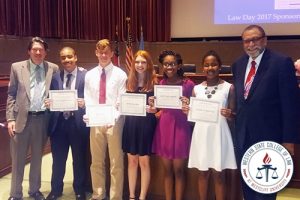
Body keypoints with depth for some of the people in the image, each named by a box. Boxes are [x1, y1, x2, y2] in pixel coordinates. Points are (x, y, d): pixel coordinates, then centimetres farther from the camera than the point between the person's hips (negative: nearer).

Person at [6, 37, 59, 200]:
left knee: (37, 157, 15)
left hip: (42, 118, 1)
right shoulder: (17, 67, 3)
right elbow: (11, 95, 3)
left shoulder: (53, 68, 3)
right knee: (18, 159, 7)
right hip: (22, 118, -1)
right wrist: (10, 118, -5)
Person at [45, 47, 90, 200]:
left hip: (78, 123, -3)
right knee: (58, 159, 14)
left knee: (79, 159, 11)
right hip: (59, 123, 3)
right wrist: (48, 103, -12)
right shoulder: (55, 76, 9)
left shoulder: (86, 75, -3)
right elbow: (51, 99, 9)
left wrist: (84, 103, -24)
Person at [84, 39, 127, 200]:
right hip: (95, 122, 4)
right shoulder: (90, 75, 8)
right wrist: (89, 115, -12)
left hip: (114, 122, -3)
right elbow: (88, 99, 5)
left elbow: (122, 101, -7)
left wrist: (114, 117, -21)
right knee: (96, 161, 14)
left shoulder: (120, 74, -2)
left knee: (116, 162, 5)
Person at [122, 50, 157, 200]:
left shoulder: (154, 82, -4)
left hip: (146, 124, -4)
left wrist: (153, 109, -23)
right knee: (132, 161, 11)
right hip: (131, 124, 4)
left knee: (144, 162, 4)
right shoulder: (130, 82, 8)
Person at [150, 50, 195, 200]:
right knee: (167, 170, 13)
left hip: (181, 127, -4)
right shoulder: (161, 83, 7)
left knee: (179, 169, 5)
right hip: (164, 127, 4)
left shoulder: (188, 84, -7)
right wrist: (153, 105, -3)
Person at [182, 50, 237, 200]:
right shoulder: (197, 89, 7)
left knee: (218, 174, 3)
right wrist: (186, 111, -10)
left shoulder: (229, 88, -2)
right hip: (201, 134, 3)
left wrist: (229, 114, -22)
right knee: (202, 173, 10)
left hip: (219, 134, -3)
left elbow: (233, 117, 0)